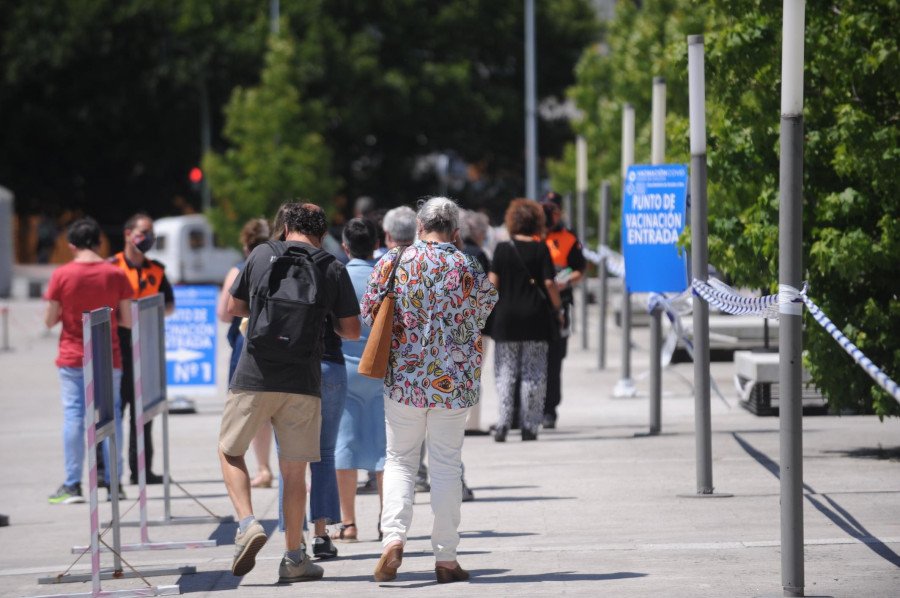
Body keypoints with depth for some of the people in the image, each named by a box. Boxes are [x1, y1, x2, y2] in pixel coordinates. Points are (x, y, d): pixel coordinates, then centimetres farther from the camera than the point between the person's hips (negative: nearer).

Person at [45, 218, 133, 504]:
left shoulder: (61, 275, -8)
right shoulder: (116, 275, -3)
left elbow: (49, 320, -6)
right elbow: (128, 320, -2)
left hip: (72, 358, -1)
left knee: (73, 415, 1)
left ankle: (72, 485, -1)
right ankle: (113, 482, 7)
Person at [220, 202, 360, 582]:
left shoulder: (262, 255, 2)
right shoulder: (333, 269, 1)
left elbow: (234, 308, 11)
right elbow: (351, 331, 3)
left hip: (255, 376, -1)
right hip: (303, 381, 1)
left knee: (230, 451, 16)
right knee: (294, 469, 9)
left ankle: (247, 523, -6)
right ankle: (294, 559, 12)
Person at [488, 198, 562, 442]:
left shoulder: (502, 249, -1)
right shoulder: (541, 250, -3)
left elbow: (493, 282, -4)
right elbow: (549, 283, -7)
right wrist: (558, 308, 6)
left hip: (506, 318, 0)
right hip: (536, 318, 0)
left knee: (505, 372, 6)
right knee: (533, 374, 6)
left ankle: (503, 423, -5)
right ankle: (530, 426, 5)